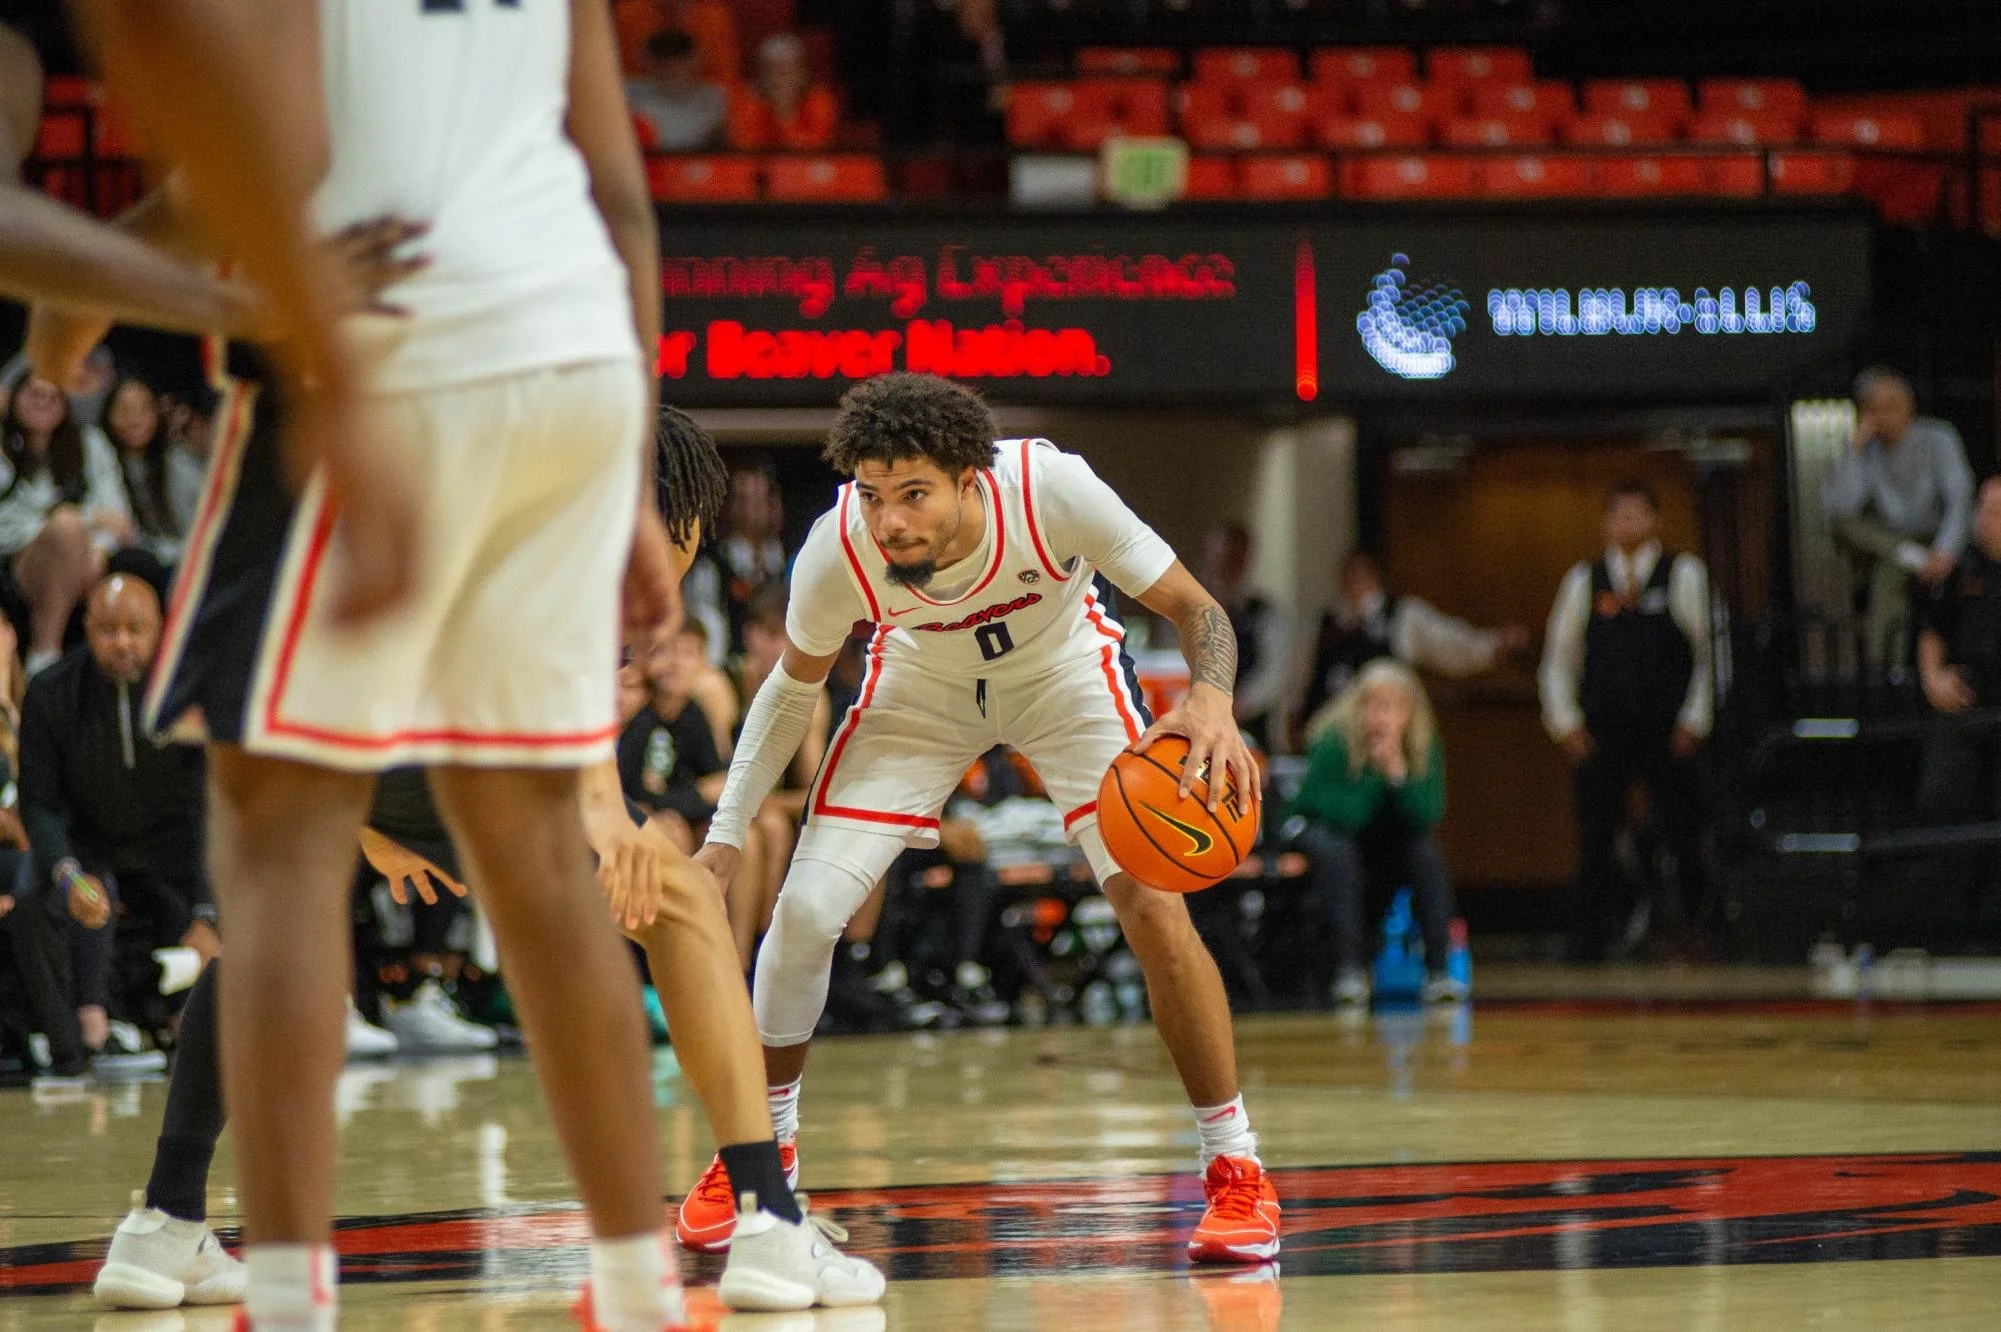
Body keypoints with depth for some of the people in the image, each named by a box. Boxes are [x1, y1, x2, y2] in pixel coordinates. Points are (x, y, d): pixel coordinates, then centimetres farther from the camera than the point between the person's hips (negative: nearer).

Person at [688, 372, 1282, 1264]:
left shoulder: (1051, 488, -37)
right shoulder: (837, 552, -30)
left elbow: (1194, 609, -27)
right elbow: (794, 685, -7)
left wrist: (1211, 700, -49)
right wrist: (725, 837, -9)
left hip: (1063, 675, -1)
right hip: (921, 685, 2)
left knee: (1154, 909, -19)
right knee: (803, 914, -9)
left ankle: (1235, 1171, -4)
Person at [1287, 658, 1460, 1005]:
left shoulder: (1425, 748, -14)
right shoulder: (1333, 745, -25)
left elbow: (1426, 818, -23)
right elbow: (1344, 819, -32)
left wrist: (1396, 769, -33)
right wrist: (1377, 769, -33)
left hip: (1383, 849, 4)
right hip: (1314, 831, -4)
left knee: (1427, 851, -24)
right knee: (1335, 849, -36)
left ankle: (1438, 972, -24)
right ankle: (1349, 970, -38)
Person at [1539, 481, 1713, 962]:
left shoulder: (1684, 575, 4)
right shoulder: (1583, 582, 10)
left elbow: (1709, 651, 1)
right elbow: (1558, 657, 14)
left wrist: (1695, 720, -7)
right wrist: (1565, 721, 2)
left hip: (1668, 735, -1)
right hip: (1602, 734, 1)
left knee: (1686, 841, -3)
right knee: (1595, 845, -2)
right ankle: (1584, 947, 0)